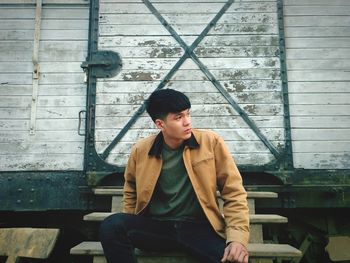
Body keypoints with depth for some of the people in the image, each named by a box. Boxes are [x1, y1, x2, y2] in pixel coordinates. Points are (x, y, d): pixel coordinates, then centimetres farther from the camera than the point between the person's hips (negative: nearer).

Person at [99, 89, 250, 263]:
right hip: (155, 226, 3)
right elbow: (131, 192, 20)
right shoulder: (140, 151, 1)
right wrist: (128, 229, 6)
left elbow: (234, 192, -1)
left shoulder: (211, 143, -4)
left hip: (198, 228, -2)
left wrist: (237, 237, -15)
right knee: (111, 226, -24)